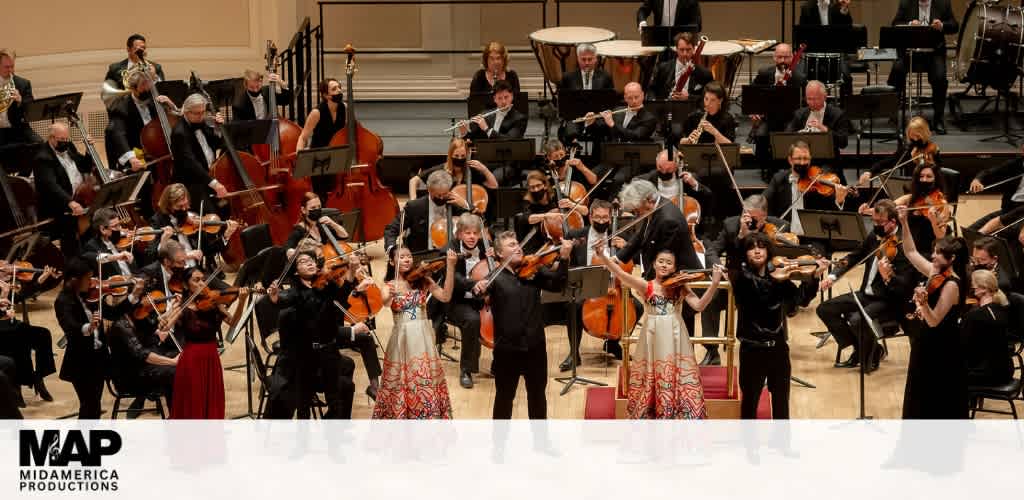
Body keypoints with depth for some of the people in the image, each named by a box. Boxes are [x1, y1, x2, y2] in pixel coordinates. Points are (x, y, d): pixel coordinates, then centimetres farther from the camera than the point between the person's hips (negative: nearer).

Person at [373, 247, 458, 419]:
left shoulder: (423, 280, 6)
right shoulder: (389, 286, 4)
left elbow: (445, 296, -7)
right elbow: (383, 302, -18)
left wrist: (450, 266, -14)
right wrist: (391, 295, -41)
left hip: (422, 339, 0)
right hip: (401, 339, 0)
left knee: (426, 382, -3)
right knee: (399, 385, 3)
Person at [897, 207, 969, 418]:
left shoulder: (951, 285, -22)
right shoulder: (935, 272, 3)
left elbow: (934, 321, -25)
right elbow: (911, 252, 14)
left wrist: (922, 302, -43)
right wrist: (904, 223, 5)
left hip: (942, 352, -9)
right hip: (926, 345, 9)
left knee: (941, 407, -1)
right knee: (921, 400, 18)